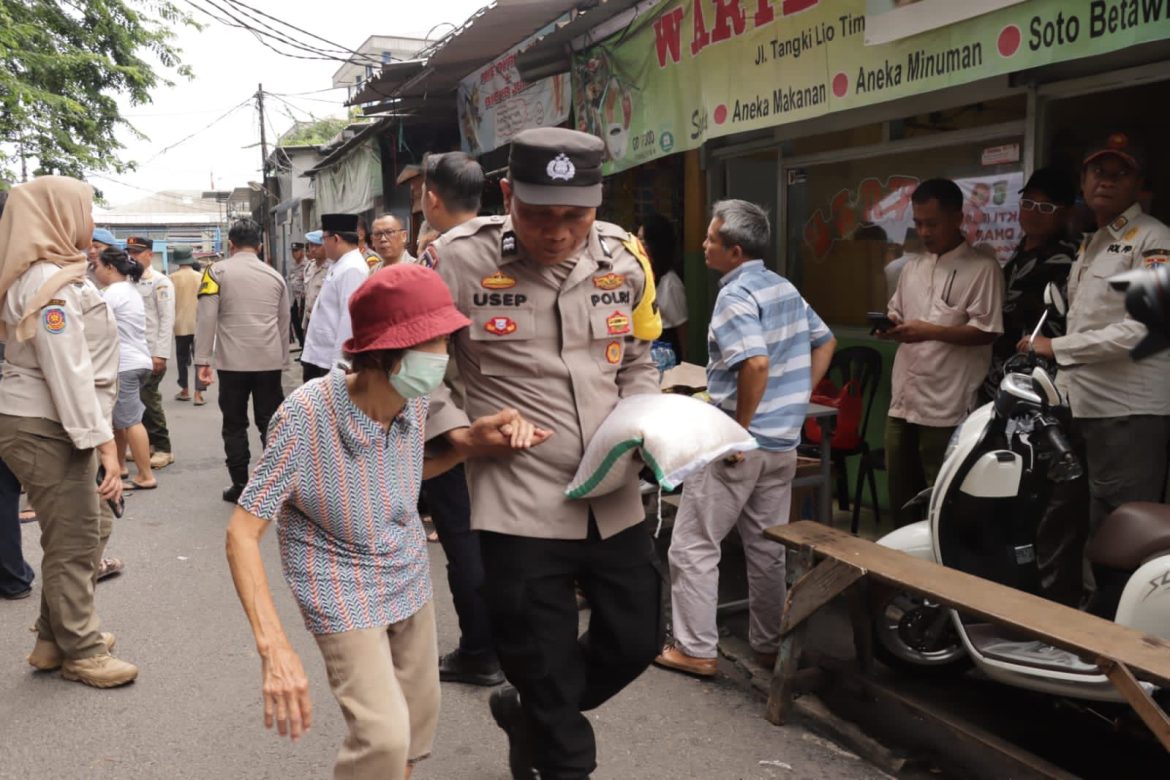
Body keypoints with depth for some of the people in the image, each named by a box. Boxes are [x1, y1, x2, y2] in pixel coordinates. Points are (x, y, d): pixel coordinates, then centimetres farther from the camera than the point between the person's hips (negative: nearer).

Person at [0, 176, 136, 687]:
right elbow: (67, 372, -24)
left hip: (52, 424, 11)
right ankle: (80, 652, 13)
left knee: (91, 528, 17)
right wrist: (102, 440, -25)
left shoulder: (56, 275, 15)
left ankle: (56, 639, 30)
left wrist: (100, 432, 19)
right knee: (74, 540, -1)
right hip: (45, 429, -11)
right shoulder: (49, 283, -18)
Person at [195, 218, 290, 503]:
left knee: (235, 425, 9)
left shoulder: (217, 271, -1)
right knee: (270, 424, 8)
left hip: (233, 361, -2)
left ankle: (240, 486, 12)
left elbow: (206, 318, -7)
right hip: (270, 361, 2)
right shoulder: (275, 276, 10)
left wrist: (203, 360, -5)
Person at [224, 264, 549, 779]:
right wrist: (274, 648, -33)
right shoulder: (305, 416, -27)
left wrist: (471, 442, -9)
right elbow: (243, 532, -23)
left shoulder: (416, 402, -10)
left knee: (418, 727, 16)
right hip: (343, 594, -5)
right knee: (384, 737, -16)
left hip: (411, 581, 6)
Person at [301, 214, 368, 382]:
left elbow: (349, 318, -23)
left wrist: (339, 362, -24)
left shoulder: (352, 269, -18)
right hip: (318, 356, 10)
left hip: (332, 360, -10)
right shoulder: (339, 266, 14)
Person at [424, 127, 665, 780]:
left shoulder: (625, 259, 1)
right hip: (522, 501, -4)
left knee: (637, 638, 17)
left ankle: (527, 713, 44)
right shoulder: (462, 260, -11)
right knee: (545, 669, 7)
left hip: (615, 497, 5)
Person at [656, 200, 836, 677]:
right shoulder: (786, 288, 11)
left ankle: (696, 650, 11)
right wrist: (797, 400, 15)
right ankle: (769, 646, 26)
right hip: (783, 443, 9)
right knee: (766, 548, 17)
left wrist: (738, 430, -21)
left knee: (693, 546, 4)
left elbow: (757, 363, -29)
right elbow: (826, 342, 19)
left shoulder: (736, 295, -16)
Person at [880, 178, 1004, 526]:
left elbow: (986, 331, -10)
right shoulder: (912, 268, 17)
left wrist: (930, 331, -21)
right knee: (901, 495, 15)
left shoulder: (982, 268, -4)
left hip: (946, 405, -7)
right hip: (903, 400, 7)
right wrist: (891, 325, 0)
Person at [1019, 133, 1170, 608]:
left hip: (1128, 414, -9)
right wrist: (1058, 385, 14)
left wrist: (1056, 347, -13)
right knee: (1058, 528, 18)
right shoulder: (1088, 247, 20)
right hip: (1078, 408, 9)